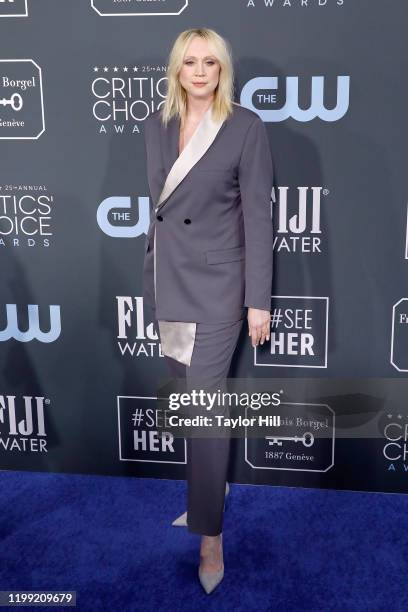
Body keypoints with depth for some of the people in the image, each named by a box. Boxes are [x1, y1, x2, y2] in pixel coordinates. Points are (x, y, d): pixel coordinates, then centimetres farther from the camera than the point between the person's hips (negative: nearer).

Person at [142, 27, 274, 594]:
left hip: (216, 282, -5)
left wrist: (259, 300, -12)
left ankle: (210, 533, 8)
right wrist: (152, 274, 15)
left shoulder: (246, 127, -9)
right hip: (165, 278, 6)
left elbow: (258, 216, -10)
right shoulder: (157, 124, 6)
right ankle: (209, 485, 37)